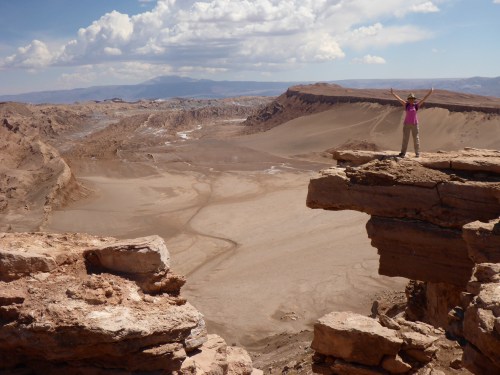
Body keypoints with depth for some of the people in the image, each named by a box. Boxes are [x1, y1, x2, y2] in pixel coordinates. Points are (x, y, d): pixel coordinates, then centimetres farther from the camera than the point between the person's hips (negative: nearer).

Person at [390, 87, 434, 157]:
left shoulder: (416, 105, 0)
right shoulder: (406, 105, 0)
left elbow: (424, 99, -2)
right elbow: (399, 99, -6)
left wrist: (430, 93, -6)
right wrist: (393, 94, -13)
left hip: (414, 124, 0)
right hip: (406, 124, 0)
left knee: (416, 138, 4)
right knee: (405, 138, 1)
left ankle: (417, 153, 11)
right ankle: (403, 153, 5)